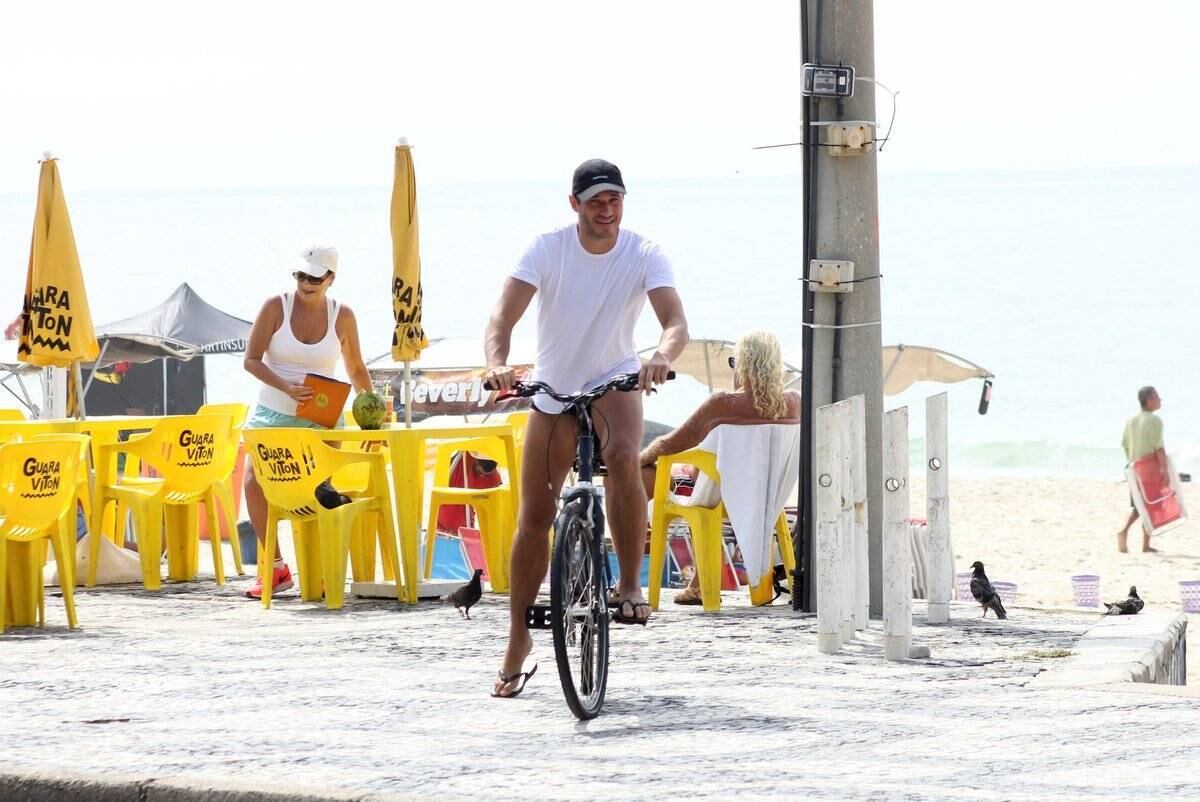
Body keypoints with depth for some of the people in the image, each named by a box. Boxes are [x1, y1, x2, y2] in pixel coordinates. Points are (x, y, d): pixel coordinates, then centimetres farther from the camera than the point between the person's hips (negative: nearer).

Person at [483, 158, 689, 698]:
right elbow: (503, 316, -25)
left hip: (615, 380, -1)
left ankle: (631, 585, -24)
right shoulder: (548, 249, -16)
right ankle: (518, 637, 17)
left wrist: (662, 357, -51)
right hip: (552, 389, 1)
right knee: (534, 516, 3)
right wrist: (497, 364, -46)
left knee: (623, 455, -35)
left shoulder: (644, 255, -16)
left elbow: (676, 322, -28)